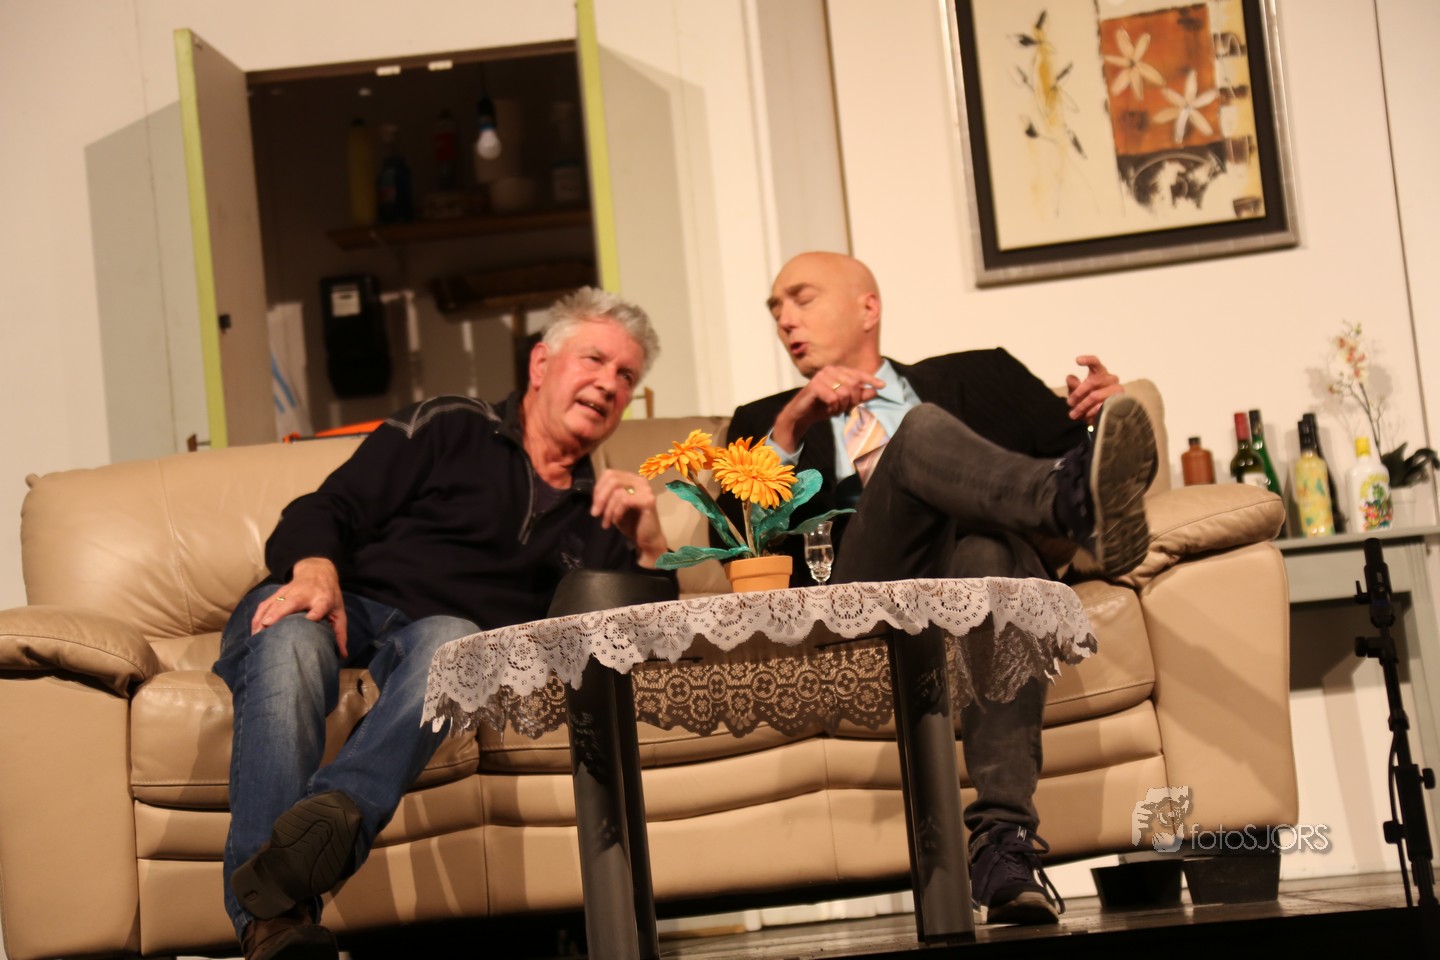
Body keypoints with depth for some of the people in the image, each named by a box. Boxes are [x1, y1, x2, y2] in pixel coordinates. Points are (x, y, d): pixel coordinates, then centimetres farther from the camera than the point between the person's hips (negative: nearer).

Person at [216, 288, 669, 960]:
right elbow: (324, 514, 5)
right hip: (346, 609, -2)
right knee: (290, 638, -37)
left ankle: (338, 808, -60)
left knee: (452, 638, -35)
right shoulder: (447, 430, 15)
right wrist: (315, 569, -17)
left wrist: (648, 545, 3)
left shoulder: (597, 515, 26)